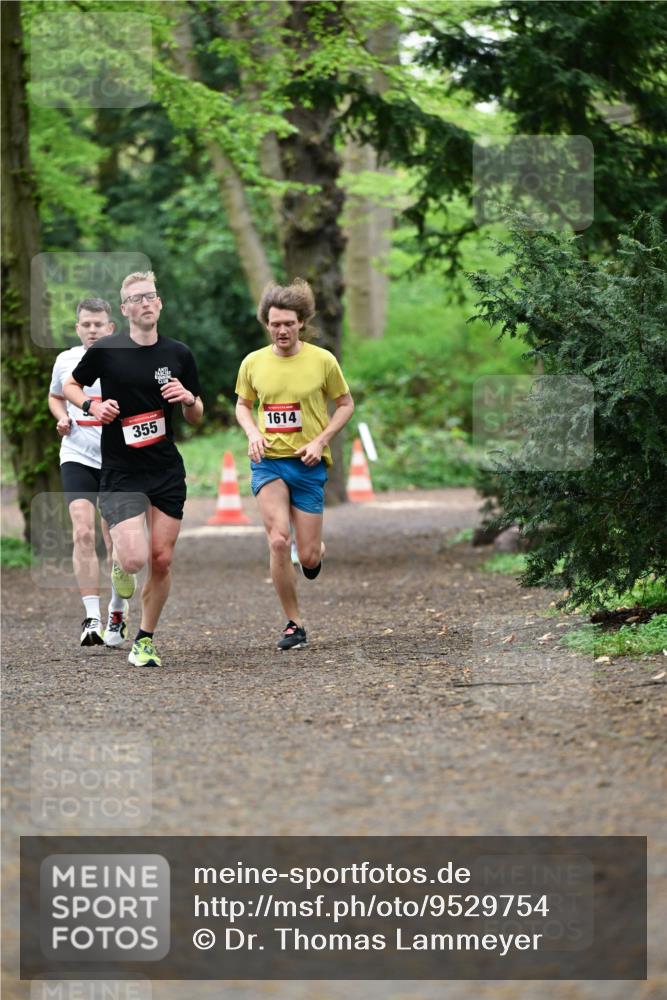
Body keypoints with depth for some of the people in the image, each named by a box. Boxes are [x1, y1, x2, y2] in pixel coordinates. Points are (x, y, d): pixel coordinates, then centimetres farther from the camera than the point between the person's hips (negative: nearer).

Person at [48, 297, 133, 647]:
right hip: (77, 457, 1)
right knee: (83, 533, -16)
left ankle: (117, 613, 27)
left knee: (116, 542, 7)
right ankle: (91, 618, -17)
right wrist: (62, 419, 3)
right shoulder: (65, 361, 4)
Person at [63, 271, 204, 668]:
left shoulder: (179, 354, 4)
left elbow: (196, 418, 12)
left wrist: (189, 399, -10)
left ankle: (146, 639, 18)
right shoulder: (106, 351, -4)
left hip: (168, 471, 3)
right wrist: (93, 405, -8)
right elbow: (70, 386, 11)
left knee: (162, 561, 2)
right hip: (120, 473, -3)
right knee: (134, 560, -17)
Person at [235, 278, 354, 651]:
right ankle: (294, 624, -5)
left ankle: (317, 549, 40)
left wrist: (320, 441, -7)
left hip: (309, 464, -1)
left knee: (308, 558, -1)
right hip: (269, 462, 1)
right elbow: (243, 404, 17)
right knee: (278, 540, -18)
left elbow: (346, 404, 6)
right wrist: (253, 433, -4)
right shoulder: (254, 363, 1)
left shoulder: (322, 360, -4)